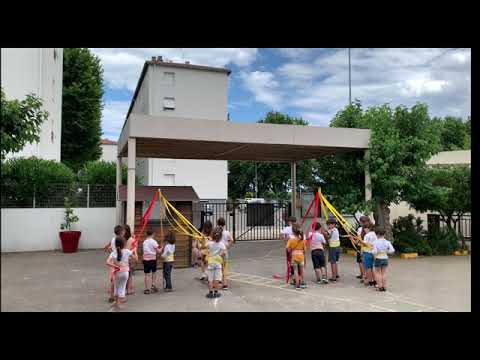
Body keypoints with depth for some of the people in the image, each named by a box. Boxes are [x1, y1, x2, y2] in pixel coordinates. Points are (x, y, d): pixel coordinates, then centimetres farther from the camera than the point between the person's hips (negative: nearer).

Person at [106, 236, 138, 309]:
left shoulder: (113, 253, -9)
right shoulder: (127, 251, -9)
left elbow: (108, 262, -22)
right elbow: (136, 258, -2)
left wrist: (115, 266, -14)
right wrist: (134, 252, 13)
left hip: (117, 272, 1)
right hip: (125, 272, 0)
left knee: (116, 287, 21)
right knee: (122, 287, 12)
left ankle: (116, 301, 35)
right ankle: (119, 302, 13)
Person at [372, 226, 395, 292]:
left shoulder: (375, 242, -15)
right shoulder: (387, 242, -4)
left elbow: (375, 252, -21)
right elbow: (392, 250, -10)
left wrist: (372, 251, 0)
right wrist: (386, 251, 6)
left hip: (378, 259, -3)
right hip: (385, 258, 4)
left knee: (377, 272, 10)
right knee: (384, 273, 12)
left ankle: (380, 287, 10)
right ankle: (384, 287, 16)